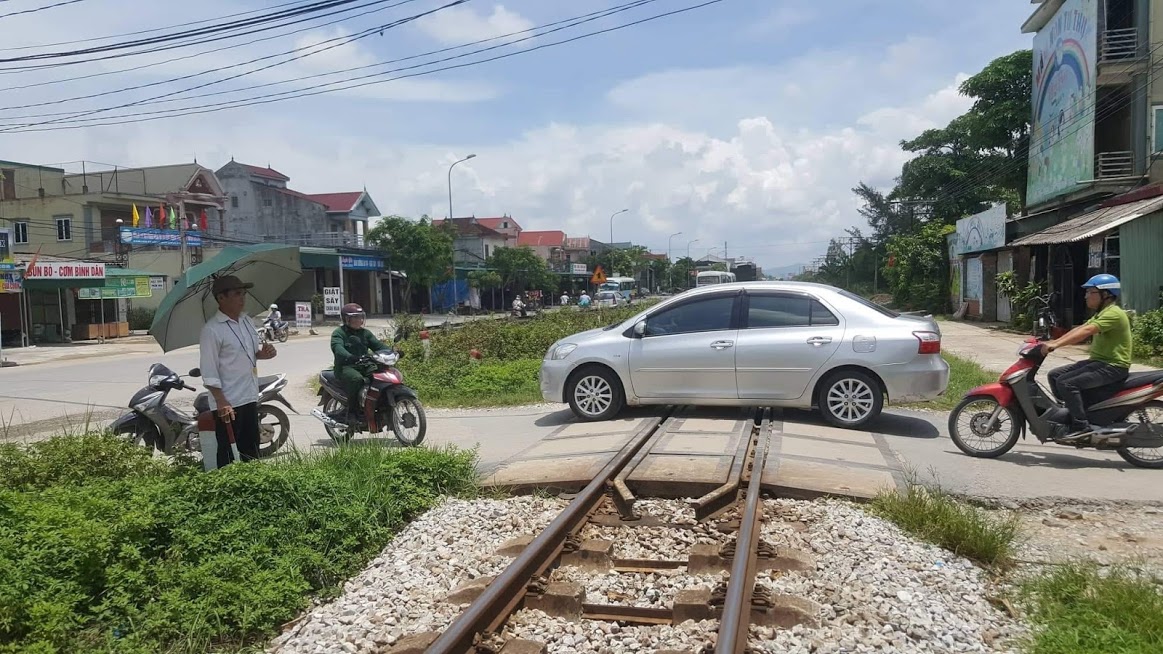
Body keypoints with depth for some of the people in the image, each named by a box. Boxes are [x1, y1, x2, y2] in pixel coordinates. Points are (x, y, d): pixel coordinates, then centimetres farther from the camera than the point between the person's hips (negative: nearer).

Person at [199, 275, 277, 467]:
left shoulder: (247, 321, 10)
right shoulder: (212, 329, -14)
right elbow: (209, 370, -17)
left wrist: (263, 353, -2)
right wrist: (221, 402, -21)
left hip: (250, 398, 8)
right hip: (227, 403, -8)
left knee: (251, 450, 17)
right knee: (228, 455, 1)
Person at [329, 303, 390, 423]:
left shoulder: (365, 333, 20)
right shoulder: (338, 333, 0)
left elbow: (378, 345, 12)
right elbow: (338, 349, -19)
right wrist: (351, 358, -40)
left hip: (364, 366, 6)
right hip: (345, 367, -6)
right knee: (357, 379, -37)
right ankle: (351, 413, -29)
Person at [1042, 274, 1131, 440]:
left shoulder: (1113, 314, -17)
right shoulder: (1102, 313, 18)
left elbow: (1086, 331, -29)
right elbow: (1079, 328, 11)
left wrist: (1056, 345, -35)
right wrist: (1054, 342, -1)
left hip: (1113, 367, -10)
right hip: (1098, 361, 10)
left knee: (1066, 383, -24)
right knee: (1055, 375, 5)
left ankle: (1081, 425, -19)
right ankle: (1068, 412, 12)